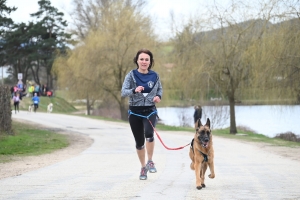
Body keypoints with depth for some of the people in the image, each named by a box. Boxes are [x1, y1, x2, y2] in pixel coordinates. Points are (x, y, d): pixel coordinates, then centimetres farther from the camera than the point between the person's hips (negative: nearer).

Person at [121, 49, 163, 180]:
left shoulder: (154, 76, 1)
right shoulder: (131, 75, -5)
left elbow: (160, 89, 19)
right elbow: (123, 92, -13)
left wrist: (159, 96, -2)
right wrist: (134, 90, -32)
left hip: (150, 111, 0)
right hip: (135, 112, 1)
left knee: (149, 134, -28)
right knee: (139, 142, 9)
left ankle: (150, 161, -8)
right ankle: (143, 167, 30)